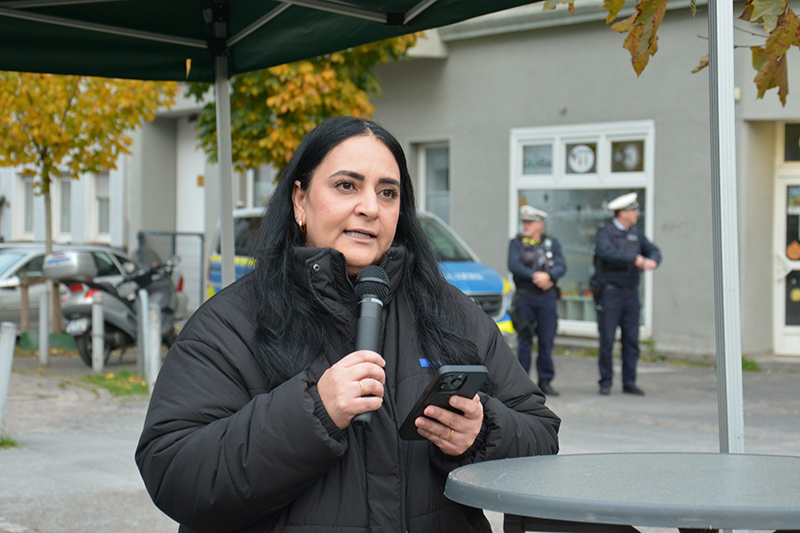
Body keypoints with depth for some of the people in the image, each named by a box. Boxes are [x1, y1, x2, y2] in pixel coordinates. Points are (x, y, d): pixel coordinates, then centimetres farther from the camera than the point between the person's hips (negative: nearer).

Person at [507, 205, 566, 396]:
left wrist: (548, 276, -23)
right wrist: (535, 276, -19)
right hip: (524, 297, -1)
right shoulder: (516, 243, 7)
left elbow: (561, 266, -3)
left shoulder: (552, 244, 11)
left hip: (547, 297, 1)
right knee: (524, 340, -2)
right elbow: (514, 265, -9)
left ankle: (545, 381, 10)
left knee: (547, 341, 1)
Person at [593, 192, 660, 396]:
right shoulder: (605, 232, -6)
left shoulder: (636, 233, 13)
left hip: (631, 293, 5)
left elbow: (652, 250, 12)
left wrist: (652, 261, -12)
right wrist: (634, 259, -28)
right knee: (607, 340, -2)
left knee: (632, 340, 4)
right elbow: (606, 251, -25)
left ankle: (629, 382, 11)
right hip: (610, 293, -5)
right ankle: (606, 382, 7)